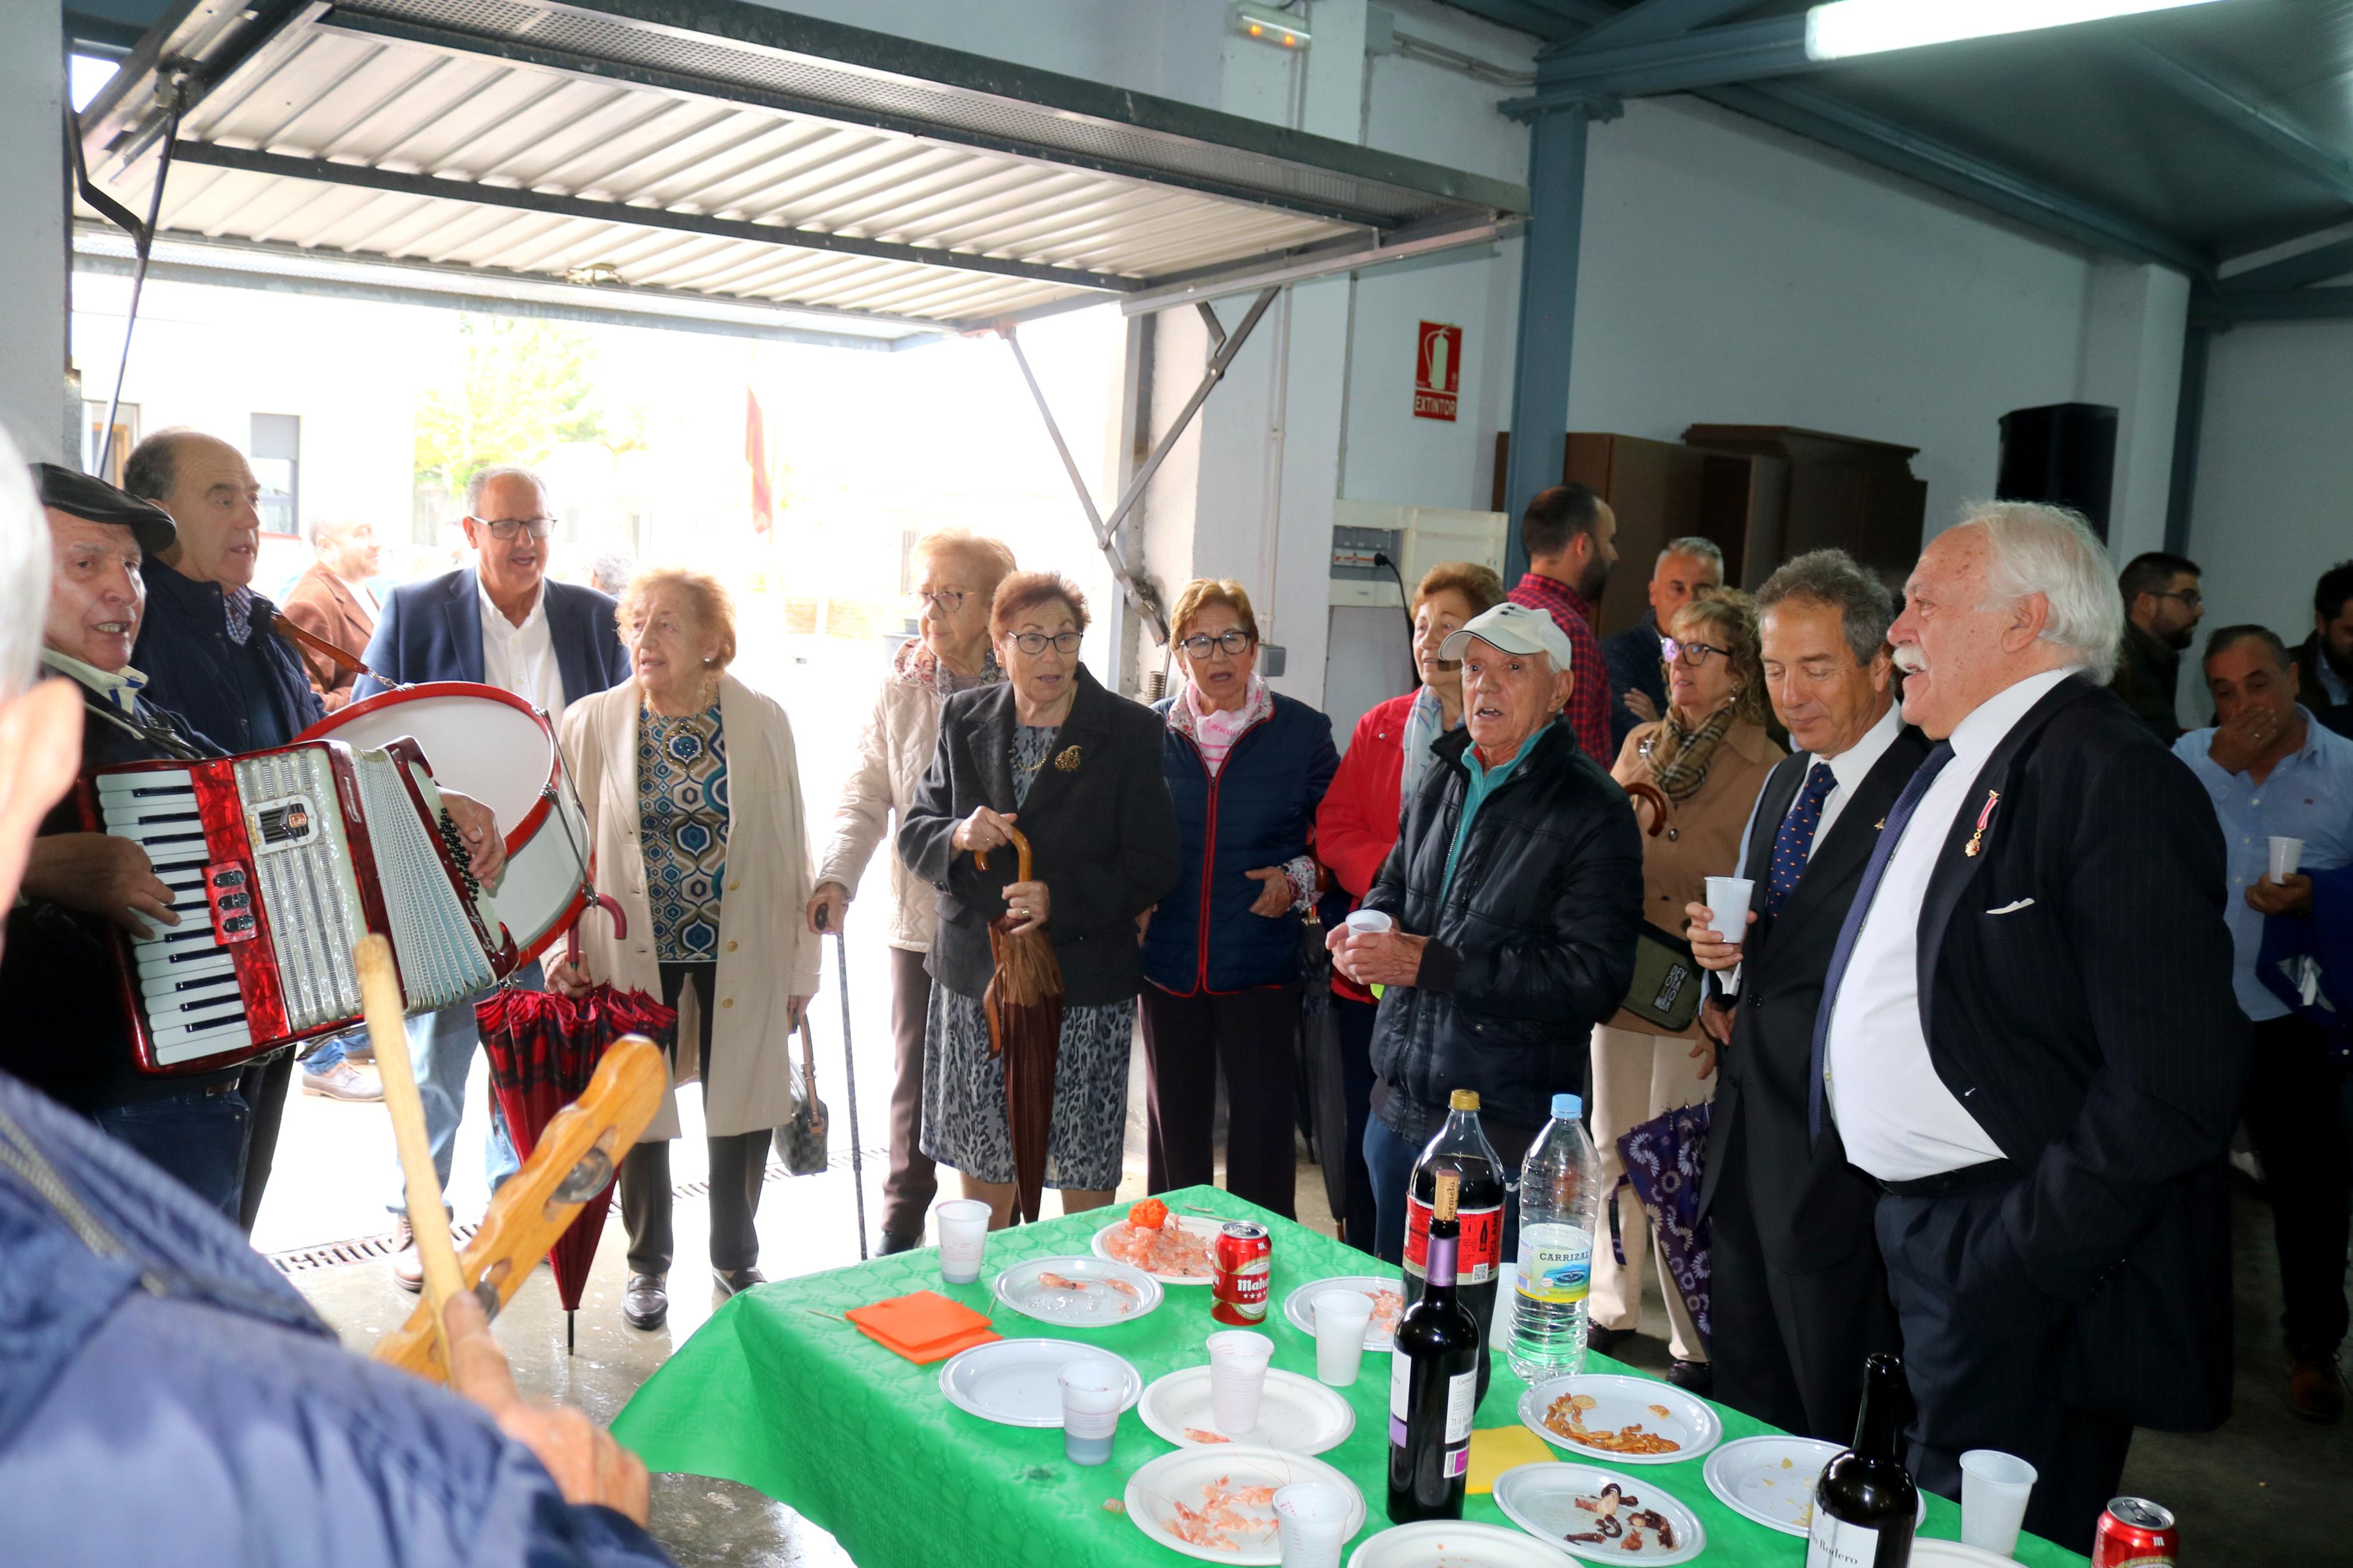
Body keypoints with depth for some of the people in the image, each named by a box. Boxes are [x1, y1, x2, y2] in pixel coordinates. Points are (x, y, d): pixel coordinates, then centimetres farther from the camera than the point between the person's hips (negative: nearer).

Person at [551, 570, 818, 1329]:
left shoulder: (763, 722, -3)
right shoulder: (591, 723, -3)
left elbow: (789, 850, 1)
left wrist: (799, 968, 2)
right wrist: (563, 950, -6)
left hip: (740, 956, 0)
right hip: (634, 956, 0)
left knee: (743, 1110, 10)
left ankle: (736, 1259, 34)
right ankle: (649, 1263, 35)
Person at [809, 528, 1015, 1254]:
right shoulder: (901, 686, 3)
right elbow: (867, 794, 2)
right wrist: (836, 877, -12)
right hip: (920, 917, 3)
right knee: (915, 1073, 13)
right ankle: (903, 1222, 31)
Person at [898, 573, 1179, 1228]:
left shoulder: (1128, 732, -4)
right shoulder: (965, 720, 7)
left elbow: (1152, 867, -6)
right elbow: (914, 831, 11)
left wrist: (1060, 901, -20)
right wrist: (958, 837, -12)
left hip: (1086, 985, -3)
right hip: (975, 974, 3)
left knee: (1087, 1175, 4)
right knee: (981, 1168, 13)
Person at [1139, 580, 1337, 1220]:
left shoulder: (1302, 731, -1)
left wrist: (1297, 878, -13)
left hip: (1261, 966, -2)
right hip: (1169, 962, 2)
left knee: (1263, 1126, 3)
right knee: (1174, 1126, 13)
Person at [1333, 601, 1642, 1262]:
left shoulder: (1591, 810, -12)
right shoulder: (1443, 781, 10)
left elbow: (1594, 977, -20)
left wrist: (1429, 963, -22)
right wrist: (1366, 931, 0)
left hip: (1508, 1132, -6)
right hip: (1399, 1108, 7)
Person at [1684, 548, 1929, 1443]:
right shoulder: (1785, 783, 13)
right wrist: (1720, 956, 0)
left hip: (1840, 1159, -8)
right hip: (1746, 1142, 8)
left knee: (1839, 1427, 6)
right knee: (1742, 1409, 19)